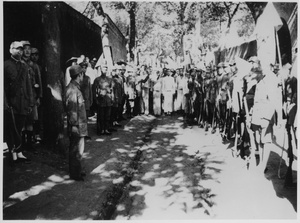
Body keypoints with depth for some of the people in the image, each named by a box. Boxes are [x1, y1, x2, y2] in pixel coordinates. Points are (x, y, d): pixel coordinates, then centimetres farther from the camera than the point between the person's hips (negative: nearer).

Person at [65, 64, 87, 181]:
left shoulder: (75, 87, 13)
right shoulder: (73, 89, -19)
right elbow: (72, 109, -22)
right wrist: (74, 125, -21)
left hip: (80, 124, 10)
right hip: (76, 126, -10)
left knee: (76, 149, 18)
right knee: (77, 150, 0)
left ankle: (77, 170, 30)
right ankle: (75, 173, 10)